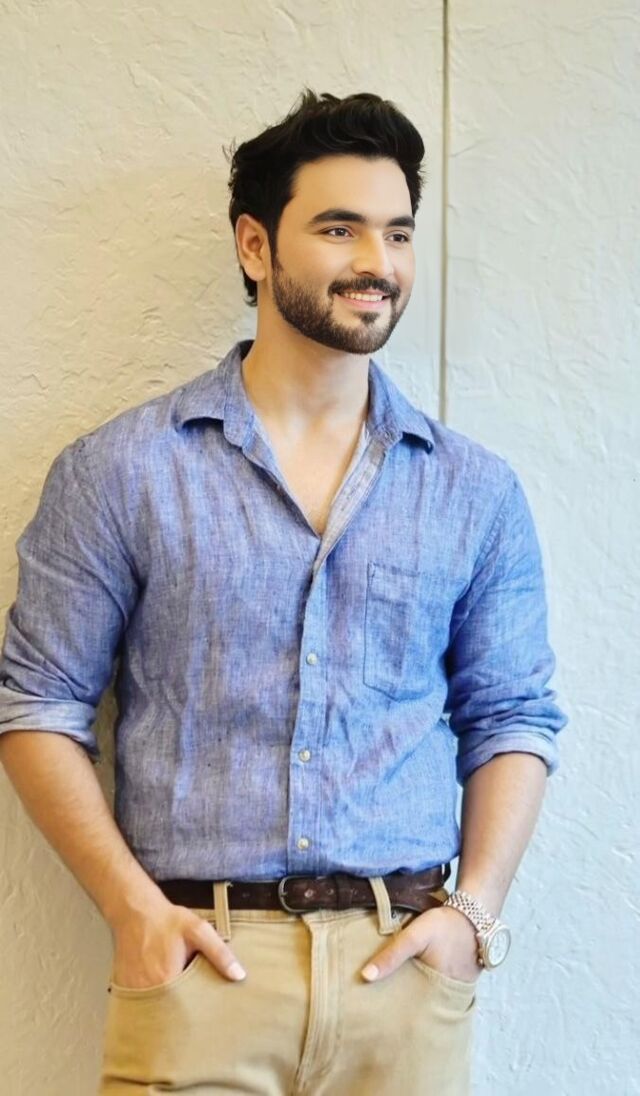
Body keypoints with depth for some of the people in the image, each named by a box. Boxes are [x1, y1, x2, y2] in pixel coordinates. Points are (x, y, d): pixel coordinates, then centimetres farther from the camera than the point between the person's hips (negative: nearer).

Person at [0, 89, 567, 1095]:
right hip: (196, 962, -2)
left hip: (404, 965, 2)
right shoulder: (121, 472, -1)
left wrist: (475, 910, -2)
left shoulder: (477, 490, 6)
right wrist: (134, 908, -8)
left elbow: (513, 717, 10)